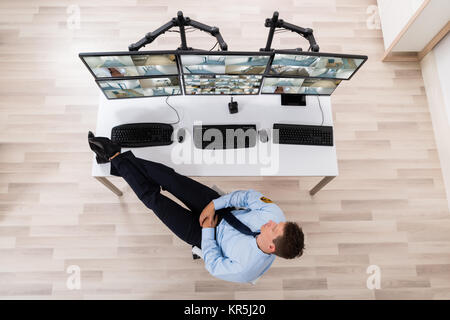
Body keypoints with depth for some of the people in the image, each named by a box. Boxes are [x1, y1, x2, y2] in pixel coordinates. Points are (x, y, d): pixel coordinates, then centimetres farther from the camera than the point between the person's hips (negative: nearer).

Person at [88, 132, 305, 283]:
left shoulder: (245, 270, -36)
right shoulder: (275, 214, -26)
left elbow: (213, 266, -19)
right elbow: (249, 196, -15)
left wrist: (207, 230, -15)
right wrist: (215, 204, -21)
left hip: (205, 235, -4)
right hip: (225, 211, 4)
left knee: (152, 197, -8)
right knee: (171, 178, -7)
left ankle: (116, 158, 16)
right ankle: (119, 158, 15)